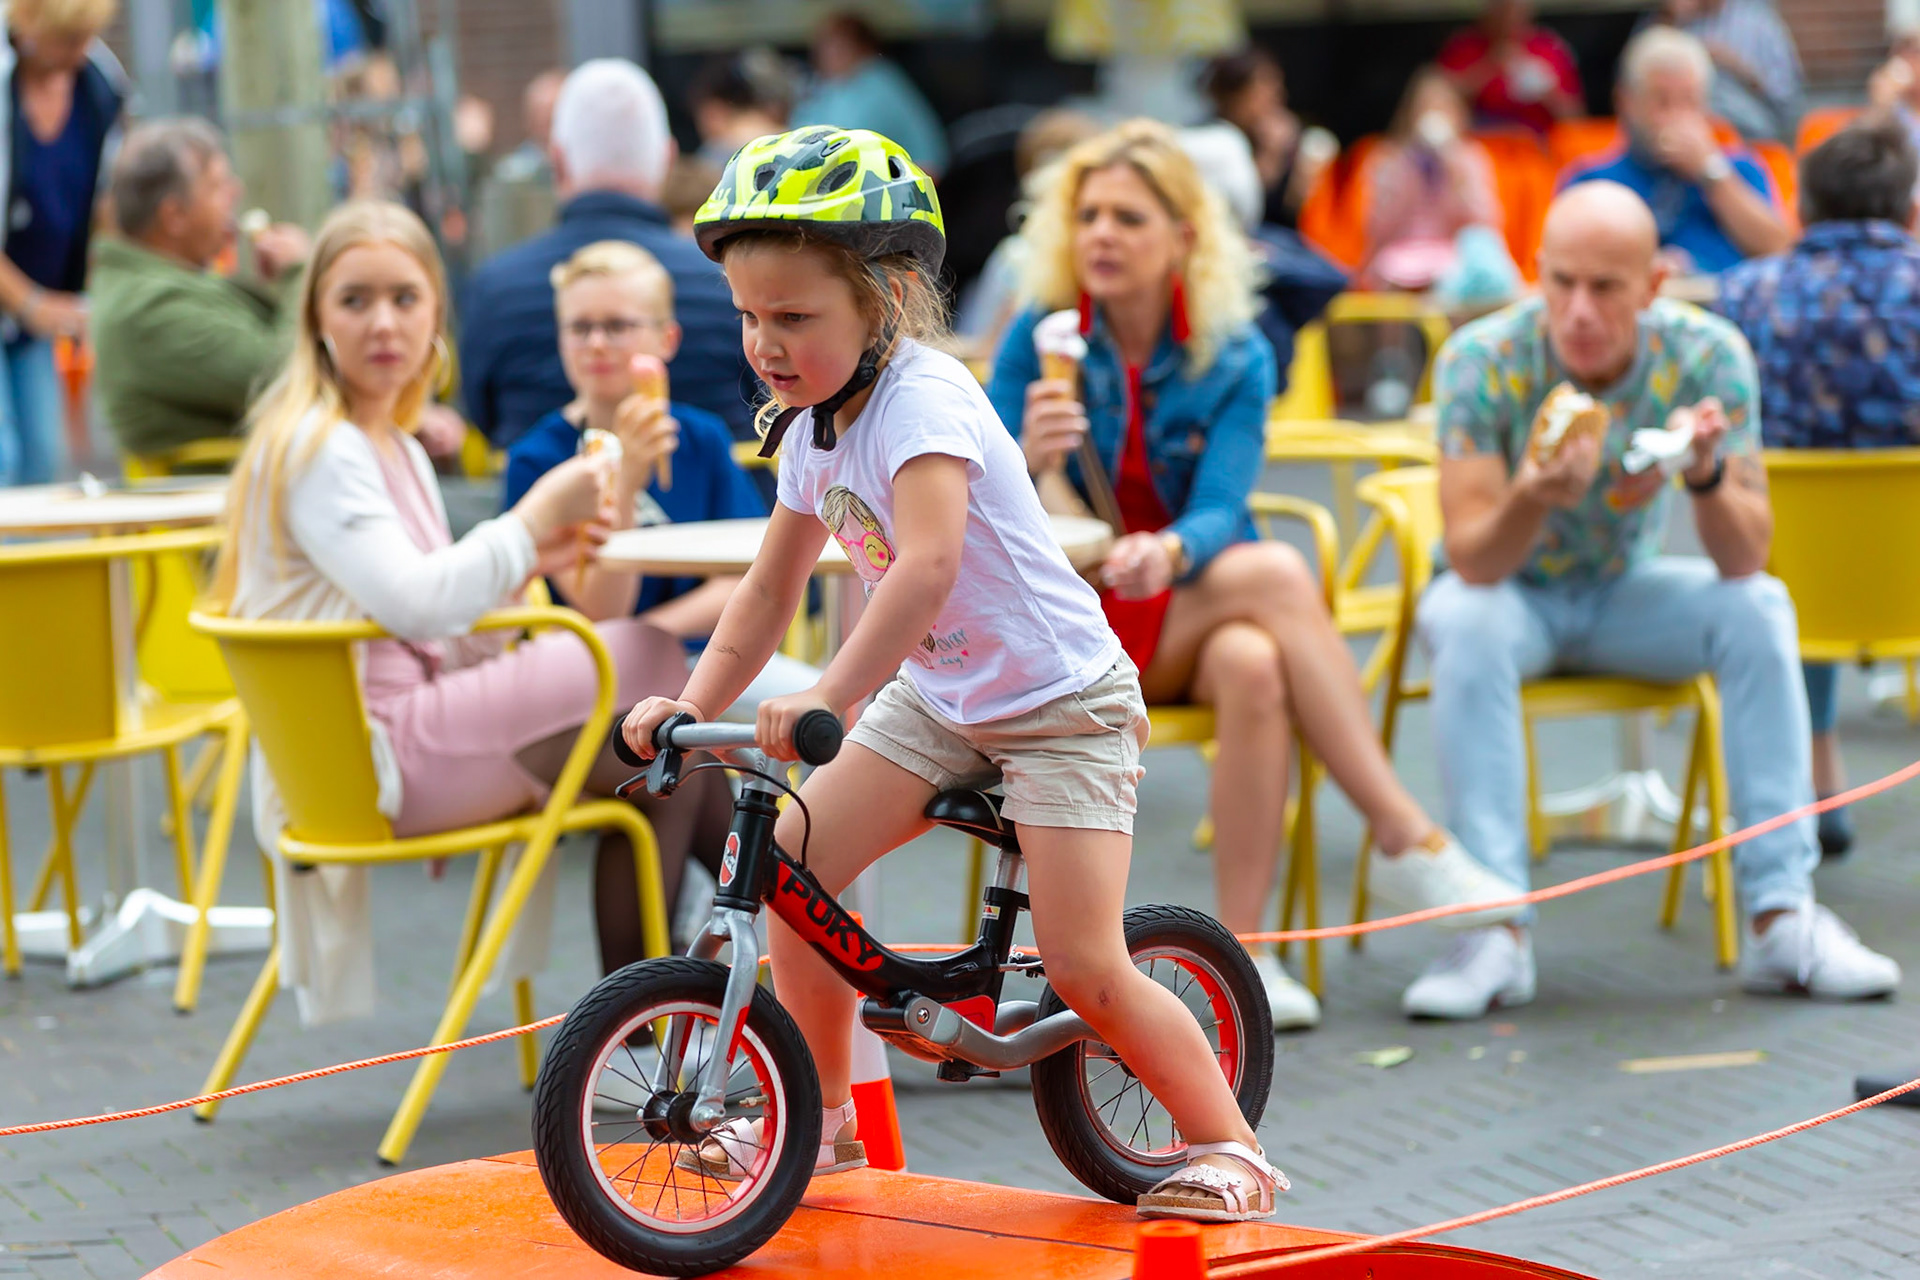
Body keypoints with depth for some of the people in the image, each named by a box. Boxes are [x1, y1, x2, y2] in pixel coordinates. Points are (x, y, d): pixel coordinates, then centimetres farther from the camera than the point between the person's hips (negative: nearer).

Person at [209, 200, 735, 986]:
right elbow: (412, 604, -24)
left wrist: (529, 562, 1)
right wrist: (533, 517, -13)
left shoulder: (400, 450, 18)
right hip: (361, 765, -9)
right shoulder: (314, 448, -12)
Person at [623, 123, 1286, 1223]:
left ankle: (1229, 1146, 5)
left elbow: (927, 565, -42)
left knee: (1084, 971, -13)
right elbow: (772, 592, 9)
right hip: (940, 700, 8)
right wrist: (691, 706, -4)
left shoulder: (921, 399, -26)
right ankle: (823, 1116, 14)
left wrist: (827, 698, -50)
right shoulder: (810, 428, 1)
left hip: (1062, 702, -8)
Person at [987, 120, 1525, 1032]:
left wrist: (1167, 553, -39)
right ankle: (1407, 840, -32)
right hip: (1070, 625, -2)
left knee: (1254, 667, -35)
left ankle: (1241, 952, -33)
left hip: (1197, 603, 2)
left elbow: (1219, 513, -15)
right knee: (1276, 574, -31)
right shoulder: (1040, 339, -6)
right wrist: (1028, 460, -35)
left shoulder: (1235, 358, -3)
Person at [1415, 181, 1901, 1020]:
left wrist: (1706, 475, -44)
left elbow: (1744, 559, -22)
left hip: (1625, 591, 2)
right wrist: (1532, 498, -51)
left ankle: (1780, 918, -23)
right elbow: (1471, 559, -29)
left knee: (1759, 609, -24)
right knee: (1465, 624, -34)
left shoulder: (1707, 355, -19)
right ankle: (1497, 932, -34)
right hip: (1512, 592, -2)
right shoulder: (1482, 360, -24)